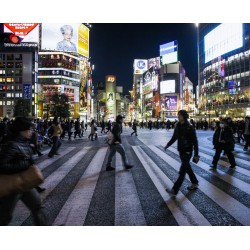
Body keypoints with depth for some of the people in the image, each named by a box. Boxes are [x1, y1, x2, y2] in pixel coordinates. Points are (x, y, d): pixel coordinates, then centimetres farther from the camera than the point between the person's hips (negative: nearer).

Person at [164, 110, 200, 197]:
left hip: (187, 151, -7)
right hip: (181, 150, 7)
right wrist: (168, 145, -1)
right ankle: (195, 183, 39)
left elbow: (195, 142, -14)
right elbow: (174, 137, 12)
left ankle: (175, 190, -6)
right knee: (187, 168, 20)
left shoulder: (190, 127, -15)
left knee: (182, 171, -6)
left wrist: (196, 155, -15)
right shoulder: (178, 126, 4)